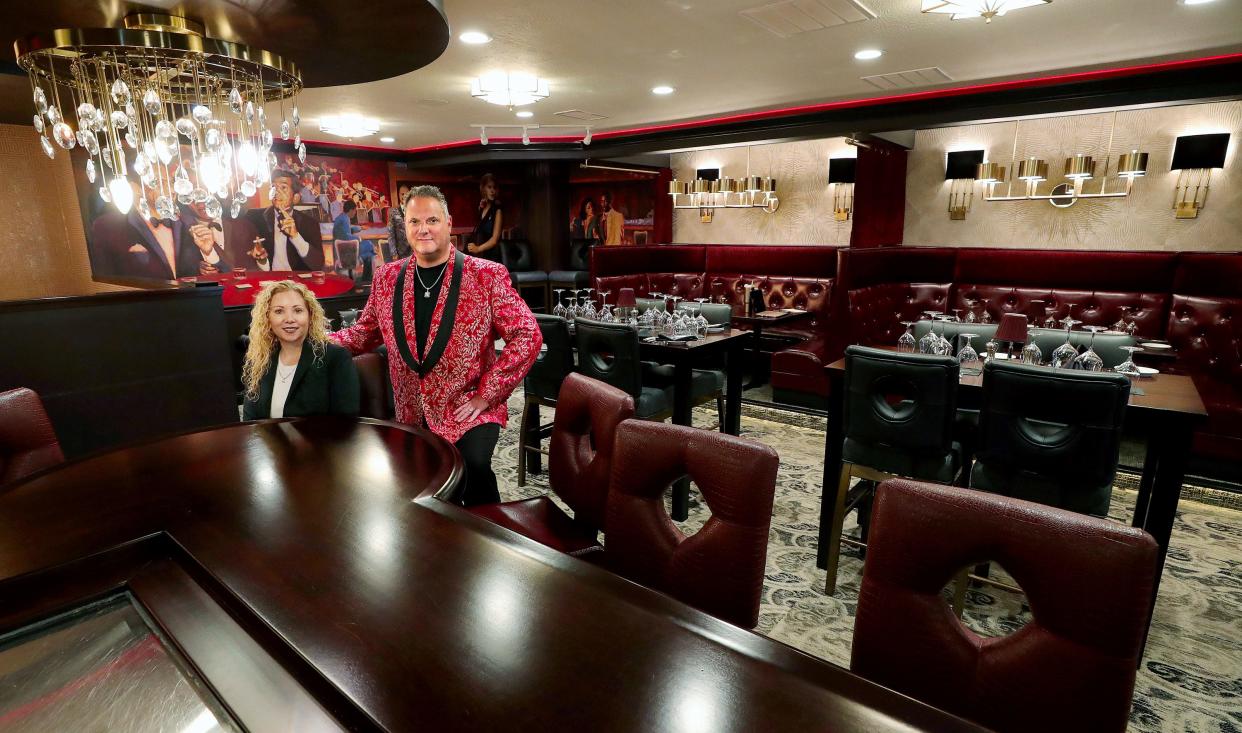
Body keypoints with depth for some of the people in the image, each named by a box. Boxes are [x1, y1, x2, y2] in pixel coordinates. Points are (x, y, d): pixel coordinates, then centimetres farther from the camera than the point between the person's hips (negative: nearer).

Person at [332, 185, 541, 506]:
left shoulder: (487, 275, -8)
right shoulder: (387, 276, 5)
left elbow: (527, 335, -11)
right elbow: (365, 333, 16)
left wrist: (486, 395, -13)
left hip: (468, 412, -4)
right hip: (411, 415, 4)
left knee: (473, 466, -27)